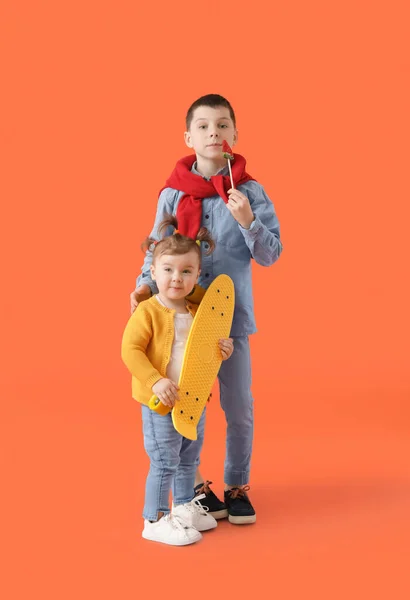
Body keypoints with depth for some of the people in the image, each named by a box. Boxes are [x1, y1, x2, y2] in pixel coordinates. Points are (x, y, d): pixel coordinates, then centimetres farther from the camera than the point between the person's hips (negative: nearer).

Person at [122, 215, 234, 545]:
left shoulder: (197, 312, 6)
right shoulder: (147, 312, -15)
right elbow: (130, 350, -20)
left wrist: (221, 350, 0)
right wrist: (155, 382, -28)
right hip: (160, 404, -7)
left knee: (189, 459, 20)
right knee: (165, 463, -2)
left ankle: (184, 508, 37)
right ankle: (155, 520, 10)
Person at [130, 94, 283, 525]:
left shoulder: (250, 193, -4)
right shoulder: (173, 194, -3)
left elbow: (271, 255, -4)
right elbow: (157, 250, 4)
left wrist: (247, 222, -20)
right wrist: (146, 284, -13)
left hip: (232, 316, 0)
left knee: (238, 408, 9)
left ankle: (237, 488, 26)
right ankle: (193, 487, 27)